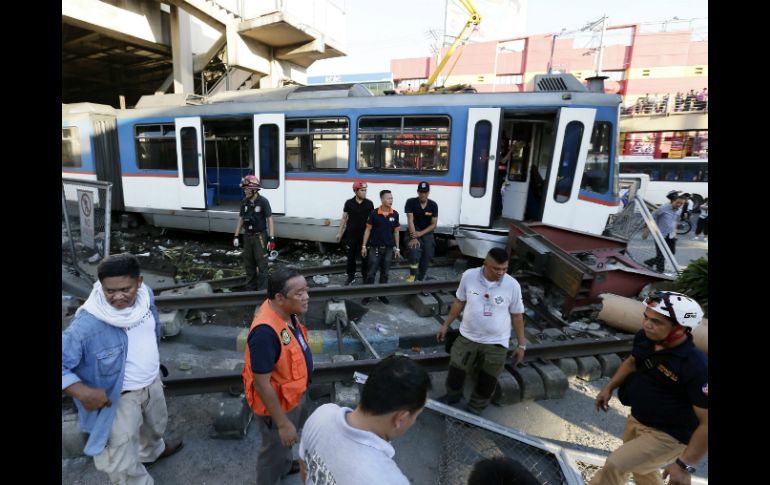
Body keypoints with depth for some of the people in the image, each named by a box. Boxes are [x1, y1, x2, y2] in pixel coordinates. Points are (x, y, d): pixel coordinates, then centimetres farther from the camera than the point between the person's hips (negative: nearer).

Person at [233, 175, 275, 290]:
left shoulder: (263, 201, -12)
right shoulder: (244, 202, 3)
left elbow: (269, 220, -11)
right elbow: (241, 219, 11)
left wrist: (271, 238, -16)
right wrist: (236, 236, 9)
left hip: (260, 236, -5)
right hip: (247, 236, 6)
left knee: (262, 263, 1)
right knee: (248, 263, 14)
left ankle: (262, 289, 12)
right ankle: (250, 287, 28)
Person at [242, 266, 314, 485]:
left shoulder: (286, 312, -12)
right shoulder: (266, 331, -39)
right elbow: (262, 385, -30)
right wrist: (282, 423, -21)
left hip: (293, 394, 8)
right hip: (276, 402, -8)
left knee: (287, 440, 33)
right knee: (275, 447, 21)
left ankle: (285, 465, 61)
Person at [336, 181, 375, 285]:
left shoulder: (369, 203, -2)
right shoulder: (349, 203, -2)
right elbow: (344, 218, 5)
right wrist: (339, 233, 5)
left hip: (364, 235, 0)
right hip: (351, 235, 1)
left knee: (364, 257, 5)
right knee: (351, 257, 11)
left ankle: (365, 277, 20)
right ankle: (351, 277, 25)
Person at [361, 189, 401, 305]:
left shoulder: (395, 214, -1)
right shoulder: (374, 213, -8)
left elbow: (396, 231, 6)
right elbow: (368, 230, -2)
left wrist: (397, 248, 6)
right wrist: (364, 246, -4)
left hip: (389, 248, 3)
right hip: (375, 247, -2)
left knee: (385, 273, 12)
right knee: (371, 272, 3)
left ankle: (382, 294, 26)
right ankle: (368, 294, 16)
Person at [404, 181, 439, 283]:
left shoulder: (433, 205, -8)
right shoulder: (411, 202, -14)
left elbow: (434, 224, -8)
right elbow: (410, 220, -19)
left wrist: (421, 233, -21)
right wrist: (414, 238, -27)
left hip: (427, 233, 3)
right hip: (414, 232, -3)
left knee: (427, 257, 3)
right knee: (414, 252, -27)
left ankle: (420, 279, 18)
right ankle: (412, 275, -13)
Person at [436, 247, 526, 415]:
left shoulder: (512, 285, -16)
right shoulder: (469, 276, -14)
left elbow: (517, 316, -4)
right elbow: (459, 302, 1)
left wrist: (521, 345, 1)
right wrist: (445, 325, 6)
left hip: (496, 343, -1)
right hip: (467, 337, 1)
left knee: (487, 382, 12)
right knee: (455, 371, 12)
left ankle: (474, 409, 39)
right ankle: (452, 396, 44)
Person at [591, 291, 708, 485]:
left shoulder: (697, 367, -31)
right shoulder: (644, 337, -12)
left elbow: (707, 423, -26)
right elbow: (631, 362, 10)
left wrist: (684, 465, -24)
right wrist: (609, 387, 5)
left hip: (666, 435, -7)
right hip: (636, 420, 7)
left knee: (615, 465, -15)